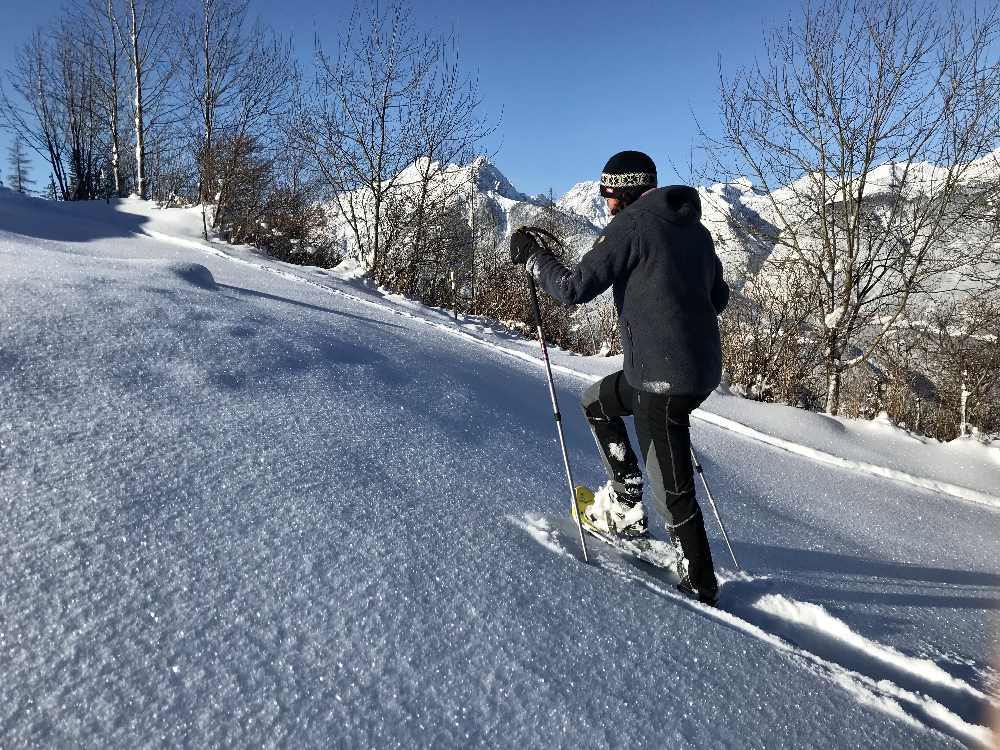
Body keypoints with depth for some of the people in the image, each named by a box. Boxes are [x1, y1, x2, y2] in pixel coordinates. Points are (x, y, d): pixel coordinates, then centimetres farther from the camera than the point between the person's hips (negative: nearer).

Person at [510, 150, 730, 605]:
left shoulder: (631, 224, -10)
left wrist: (532, 256, 2)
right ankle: (627, 509, 27)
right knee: (596, 402, 26)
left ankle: (702, 586, 20)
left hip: (661, 378, -9)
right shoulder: (693, 228, 14)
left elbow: (575, 288, -14)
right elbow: (718, 297, 21)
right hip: (702, 367, 9)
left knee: (671, 491, 4)